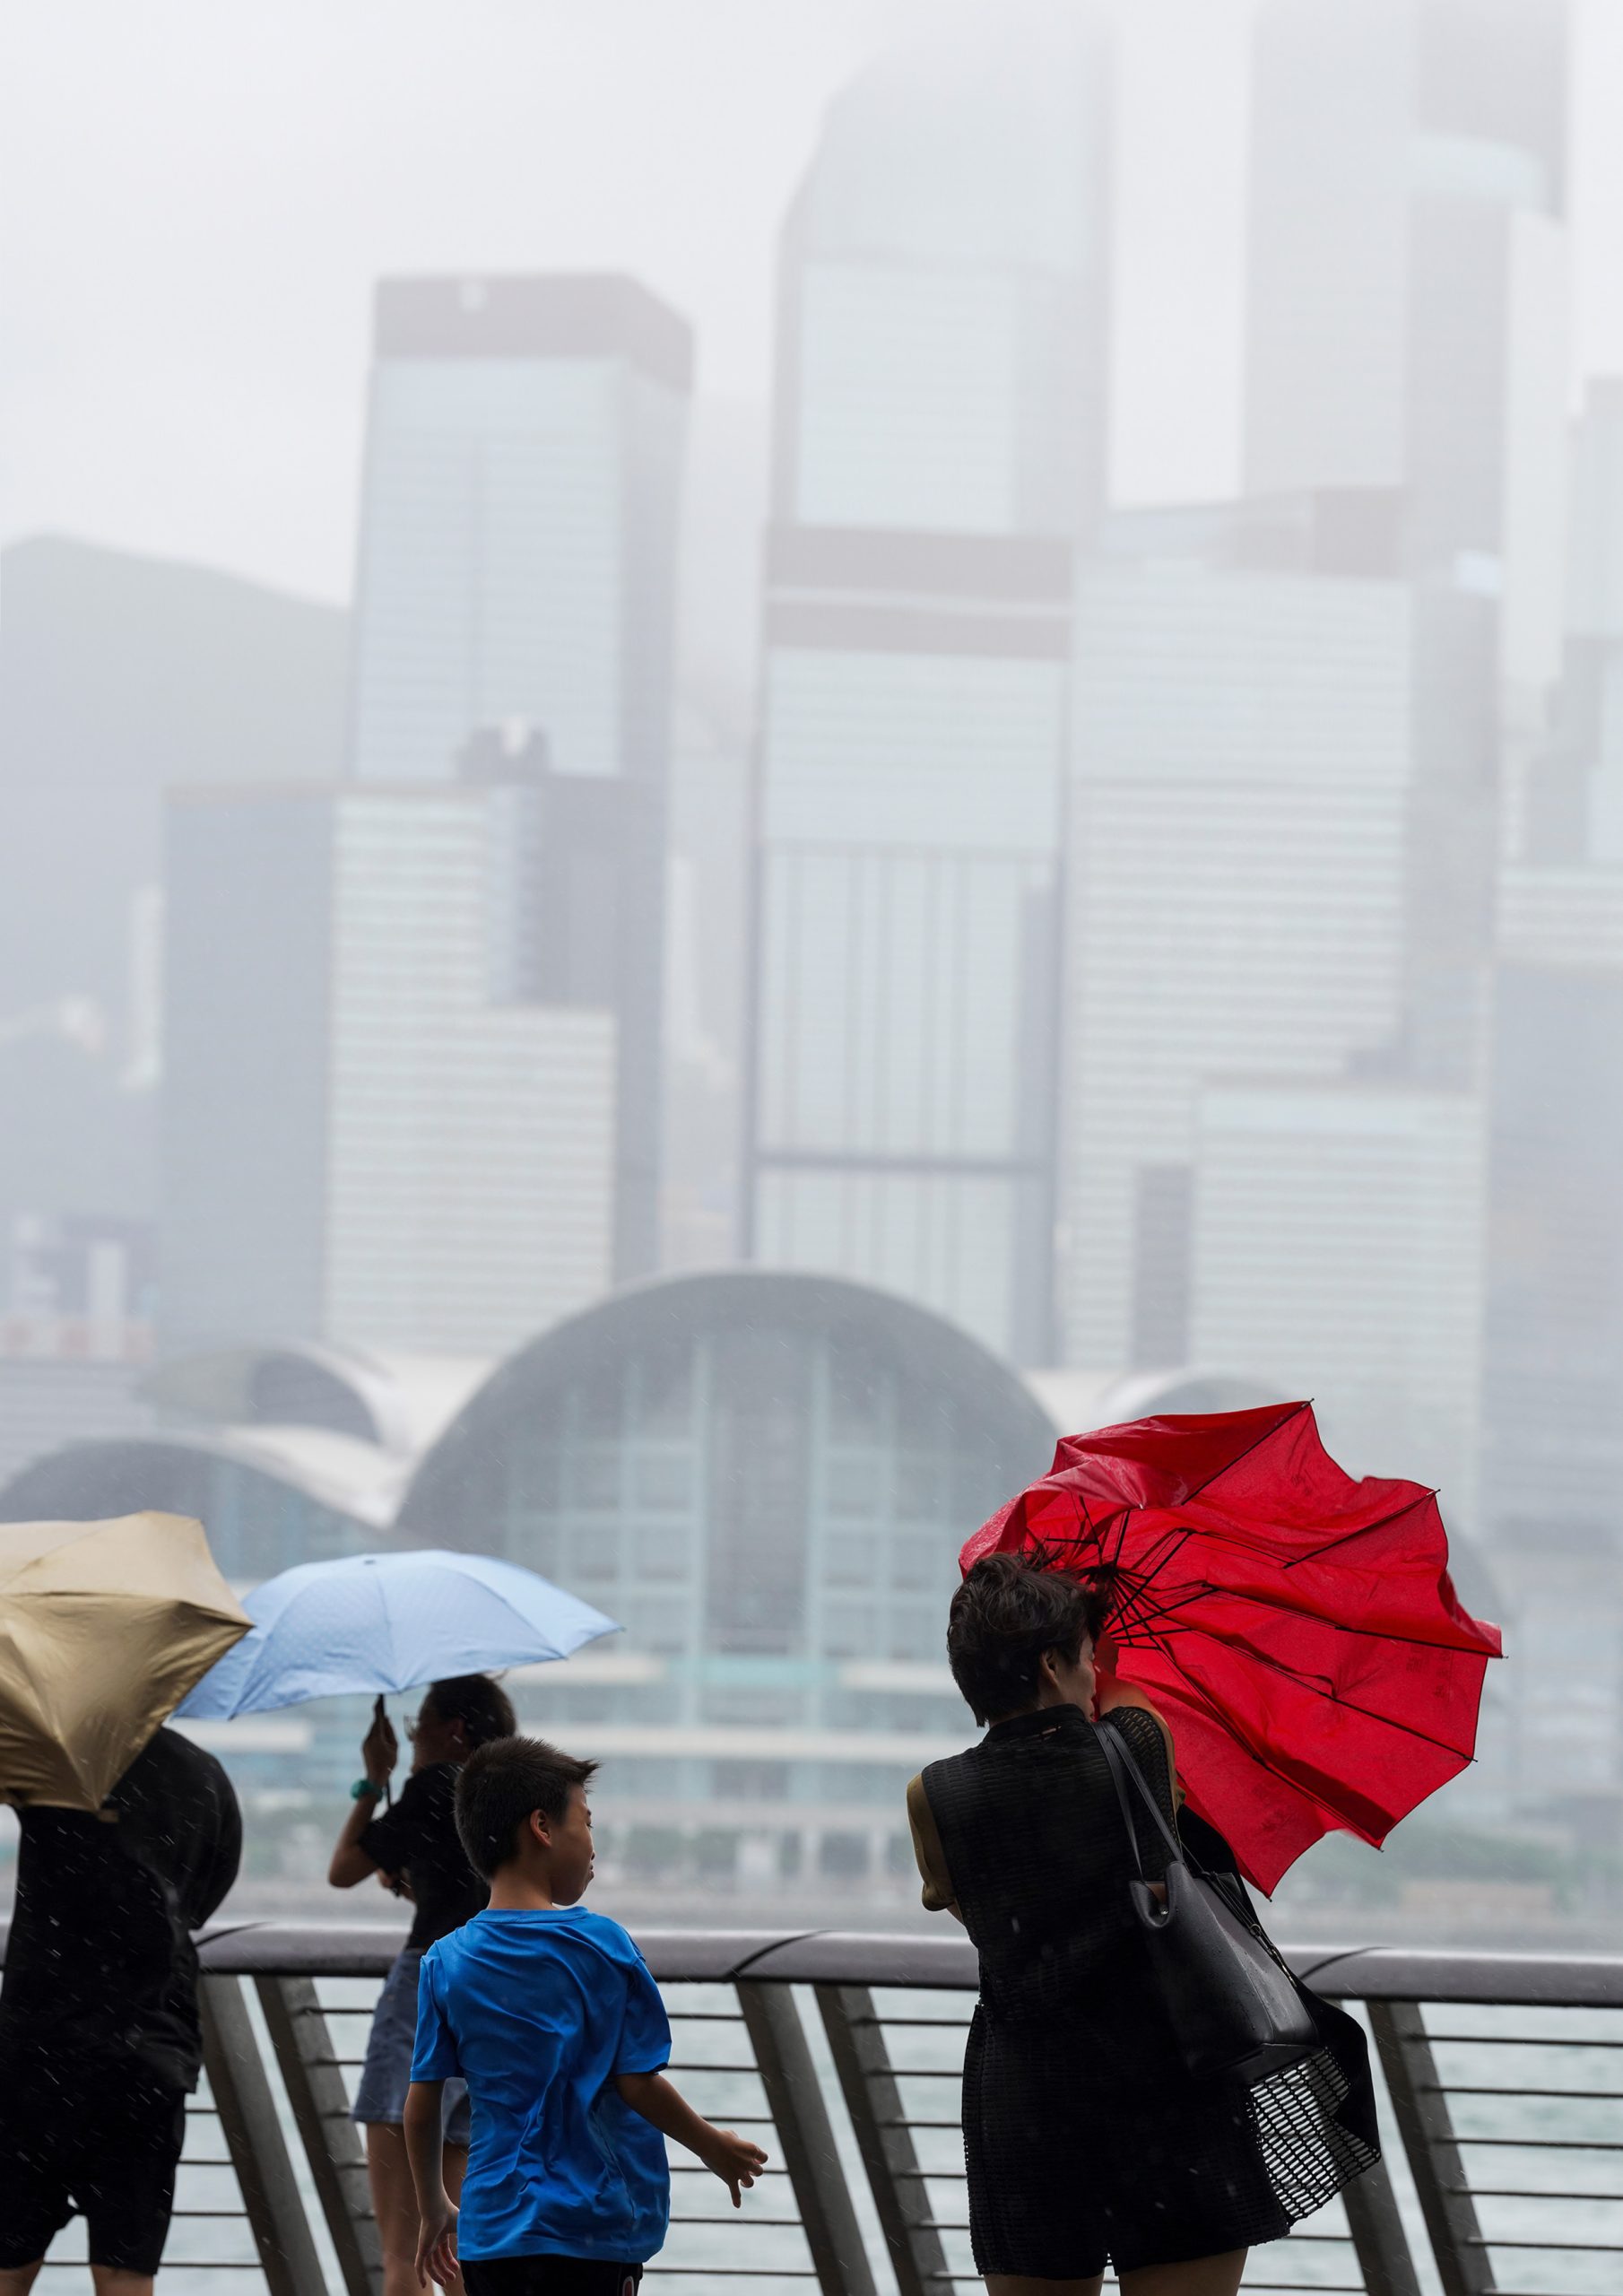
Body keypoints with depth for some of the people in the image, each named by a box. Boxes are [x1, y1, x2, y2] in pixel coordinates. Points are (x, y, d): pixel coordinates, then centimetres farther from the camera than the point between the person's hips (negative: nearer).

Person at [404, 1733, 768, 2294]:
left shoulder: (446, 1962, 3)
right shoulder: (600, 1945, -8)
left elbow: (421, 2105, 5)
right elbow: (639, 2084, -7)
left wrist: (435, 2211, 19)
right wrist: (715, 2148, 9)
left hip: (486, 2228, 4)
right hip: (584, 2228, -4)